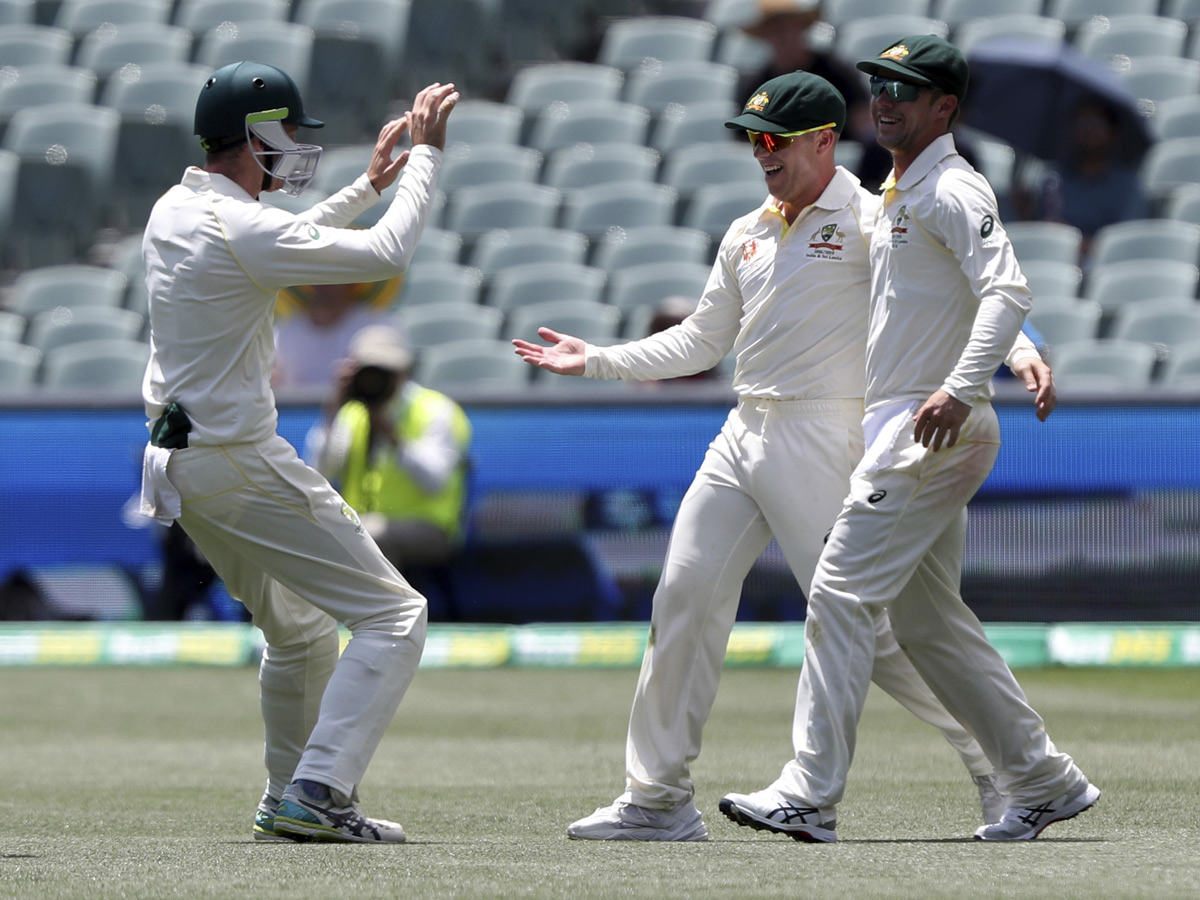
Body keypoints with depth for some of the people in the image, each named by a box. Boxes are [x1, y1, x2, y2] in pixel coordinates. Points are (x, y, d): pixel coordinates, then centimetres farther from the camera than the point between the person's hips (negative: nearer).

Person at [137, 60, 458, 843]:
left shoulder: (172, 213, 8)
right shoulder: (240, 229, -21)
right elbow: (387, 254, -18)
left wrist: (370, 183, 25)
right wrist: (426, 155, -8)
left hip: (178, 463, 10)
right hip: (241, 466, -10)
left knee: (300, 630, 25)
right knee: (393, 613, -6)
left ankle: (289, 802, 29)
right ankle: (317, 793, -17)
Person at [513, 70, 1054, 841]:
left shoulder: (868, 222, -5)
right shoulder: (749, 235, 18)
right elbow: (701, 342, 26)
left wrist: (1019, 349, -31)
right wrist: (596, 361, 22)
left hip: (820, 443, -7)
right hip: (743, 435, 7)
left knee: (859, 622, -9)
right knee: (684, 598, 1)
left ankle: (1003, 764, 3)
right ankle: (659, 799, 6)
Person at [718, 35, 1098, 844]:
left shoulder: (953, 191, -11)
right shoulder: (895, 198, 20)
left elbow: (1008, 291, -24)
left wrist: (960, 389, -36)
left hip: (935, 430, -10)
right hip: (899, 426, 10)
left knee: (842, 592, -14)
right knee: (929, 620, 12)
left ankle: (810, 795, -17)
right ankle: (1046, 783, 17)